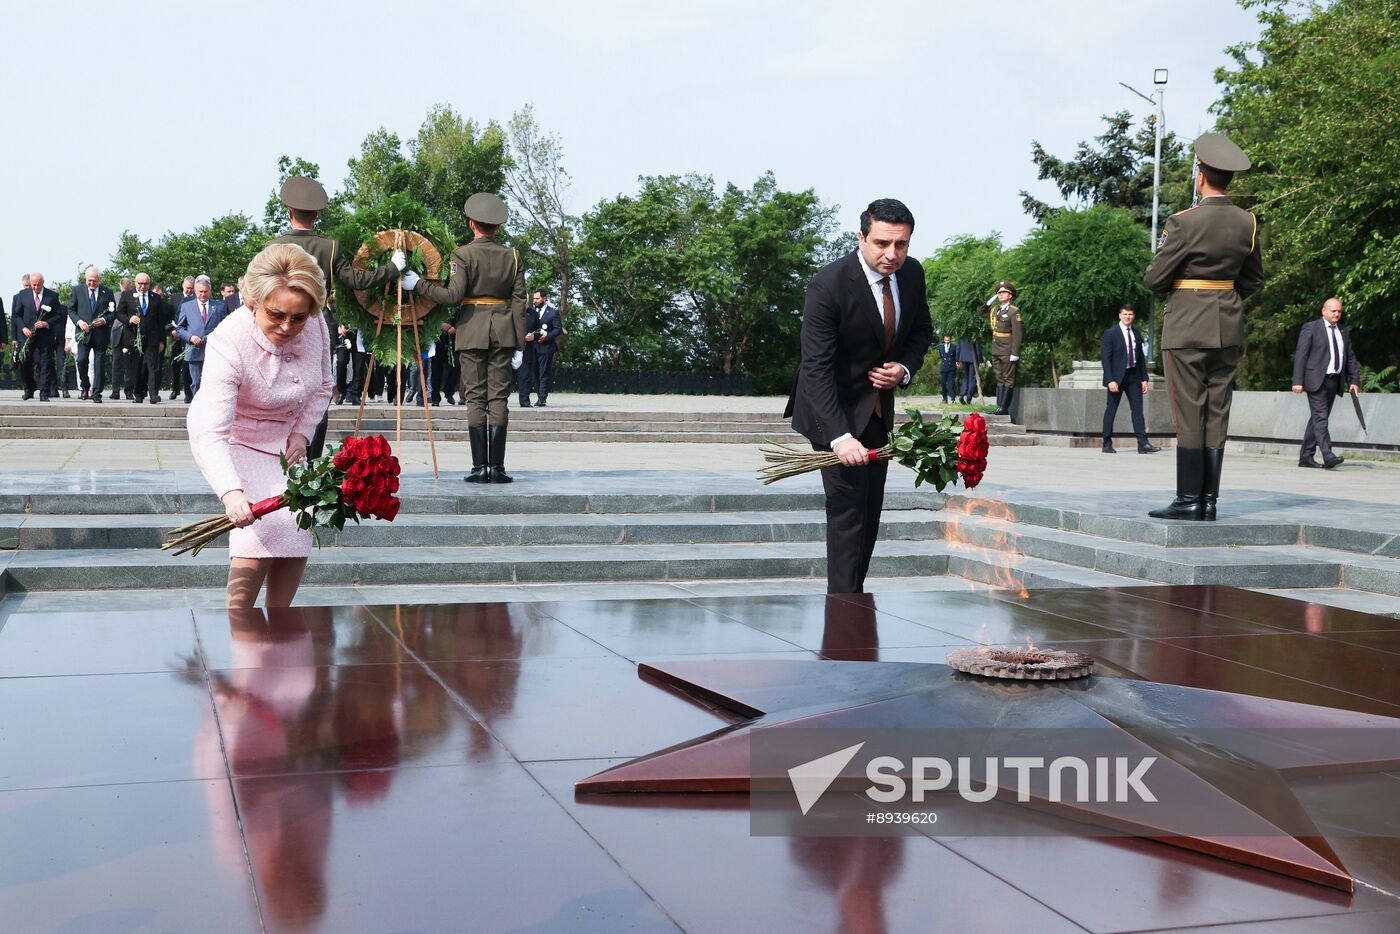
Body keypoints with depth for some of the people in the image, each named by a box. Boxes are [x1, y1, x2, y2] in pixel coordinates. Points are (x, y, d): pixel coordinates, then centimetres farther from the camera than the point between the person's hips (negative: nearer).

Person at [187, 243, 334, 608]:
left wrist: (301, 433, -11)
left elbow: (322, 386, 4)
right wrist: (231, 492, -57)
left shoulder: (315, 327, -18)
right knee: (259, 538, -23)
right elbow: (210, 434, -42)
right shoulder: (228, 343, -34)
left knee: (297, 540, 5)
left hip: (287, 442, 6)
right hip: (238, 443, -6)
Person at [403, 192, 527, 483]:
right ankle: (497, 467, -1)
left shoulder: (463, 254, -5)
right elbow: (519, 302, 4)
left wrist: (417, 284, -4)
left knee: (476, 398, 1)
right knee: (498, 398, 3)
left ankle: (480, 467, -2)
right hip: (503, 329, 2)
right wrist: (519, 345, 7)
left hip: (472, 328, -2)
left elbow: (453, 295, -14)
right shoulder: (512, 256, 6)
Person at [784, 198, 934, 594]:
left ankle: (857, 594, 19)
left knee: (871, 507, 10)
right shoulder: (828, 285, -25)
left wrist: (905, 368, -11)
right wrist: (840, 436, -34)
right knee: (848, 507, -12)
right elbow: (817, 367, -27)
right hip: (835, 409, -7)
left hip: (878, 408, 7)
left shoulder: (912, 274, -5)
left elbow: (922, 331, 12)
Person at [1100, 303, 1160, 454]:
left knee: (1138, 409, -2)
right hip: (1117, 376, -5)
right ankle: (1107, 444, 8)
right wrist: (1110, 380, -17)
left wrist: (1144, 378, 8)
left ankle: (1143, 444, -6)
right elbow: (1105, 358, -9)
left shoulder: (1136, 334, 12)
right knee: (1111, 409, 1)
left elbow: (1140, 357, 15)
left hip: (1133, 375, 5)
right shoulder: (1110, 333, -4)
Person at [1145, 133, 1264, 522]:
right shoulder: (1246, 222, 4)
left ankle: (1188, 500, -3)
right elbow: (1254, 277, 14)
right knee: (1217, 412, 7)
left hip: (1187, 325, -6)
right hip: (1229, 326, 6)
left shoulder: (1184, 223, -14)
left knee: (1189, 413, -3)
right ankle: (1209, 500, 9)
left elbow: (1154, 279, -9)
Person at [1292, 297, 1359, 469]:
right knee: (1320, 418, -14)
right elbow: (1300, 355, -7)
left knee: (1318, 418, 8)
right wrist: (1298, 381, -14)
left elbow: (1351, 358, 20)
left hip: (1334, 382, 6)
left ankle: (1306, 457, 11)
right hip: (1316, 380, -6)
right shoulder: (1311, 328, -2)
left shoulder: (1344, 332, 17)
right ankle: (1328, 455, -24)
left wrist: (1354, 380, 9)